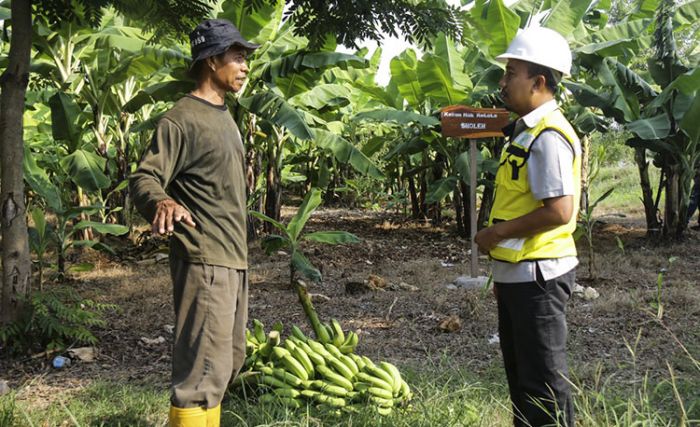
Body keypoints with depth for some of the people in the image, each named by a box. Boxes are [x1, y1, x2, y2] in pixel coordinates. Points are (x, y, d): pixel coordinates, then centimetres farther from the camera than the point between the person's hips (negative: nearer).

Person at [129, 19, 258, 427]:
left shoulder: (224, 116, 17)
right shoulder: (182, 119, -12)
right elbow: (144, 178, -19)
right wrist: (162, 201, -40)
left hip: (234, 260, 10)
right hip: (205, 262, -10)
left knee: (227, 363, 14)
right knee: (203, 370, -10)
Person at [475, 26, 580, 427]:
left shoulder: (548, 137, -19)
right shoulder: (526, 131, 12)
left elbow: (559, 212, -26)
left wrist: (498, 232, -16)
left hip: (538, 276, -10)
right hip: (519, 273, 10)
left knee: (543, 379, 0)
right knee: (521, 373, 20)